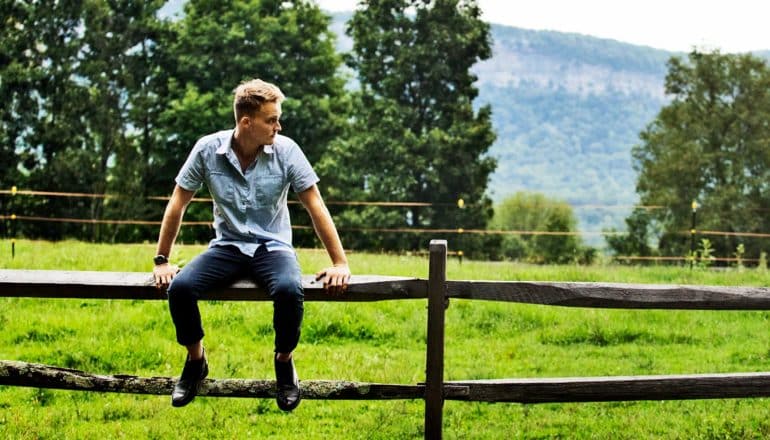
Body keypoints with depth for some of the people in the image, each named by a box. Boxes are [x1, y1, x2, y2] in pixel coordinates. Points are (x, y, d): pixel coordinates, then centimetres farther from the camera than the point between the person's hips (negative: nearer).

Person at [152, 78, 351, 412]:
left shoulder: (286, 151, -11)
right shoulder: (208, 150, -9)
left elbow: (315, 207, -6)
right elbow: (177, 204, 0)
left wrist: (340, 263, -10)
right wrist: (162, 261, 1)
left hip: (272, 247, -1)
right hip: (227, 247, 1)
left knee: (289, 291, -35)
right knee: (179, 288, -26)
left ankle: (284, 361, -4)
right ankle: (195, 360, 3)